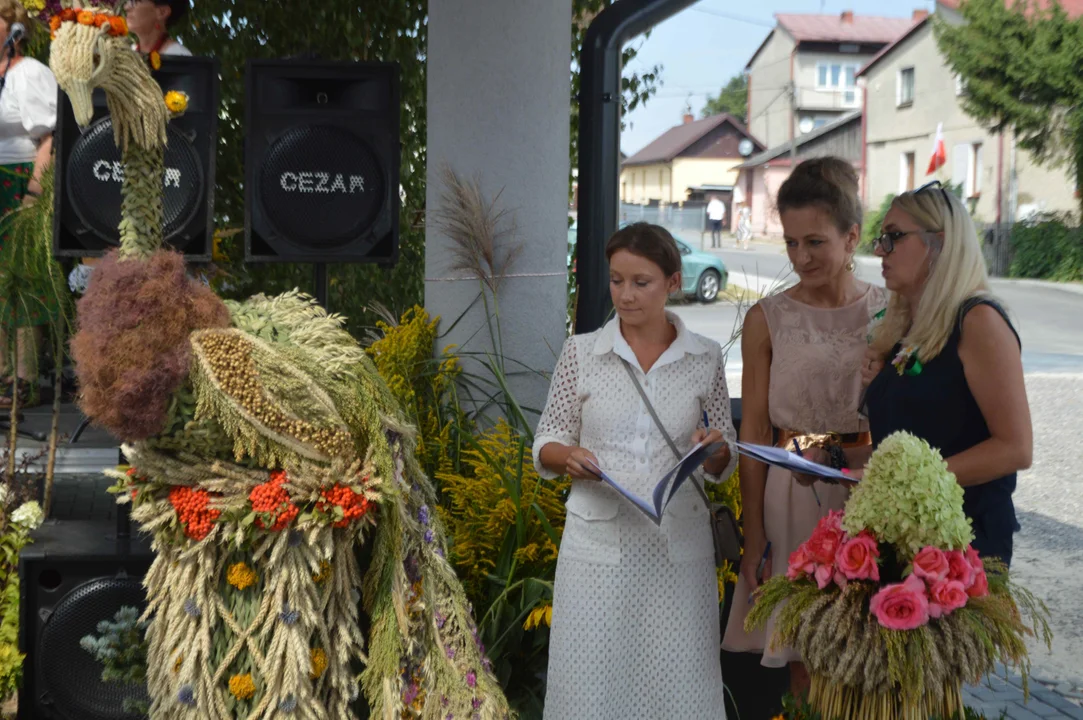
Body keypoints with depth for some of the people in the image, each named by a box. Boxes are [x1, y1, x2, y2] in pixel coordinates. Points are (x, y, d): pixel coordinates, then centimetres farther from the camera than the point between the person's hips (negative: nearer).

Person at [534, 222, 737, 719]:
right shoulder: (581, 352, 1)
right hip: (598, 546, 0)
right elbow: (546, 444, 6)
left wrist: (714, 450, -12)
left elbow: (723, 465, 10)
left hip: (679, 545, 1)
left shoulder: (705, 358, 3)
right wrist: (569, 456, -15)